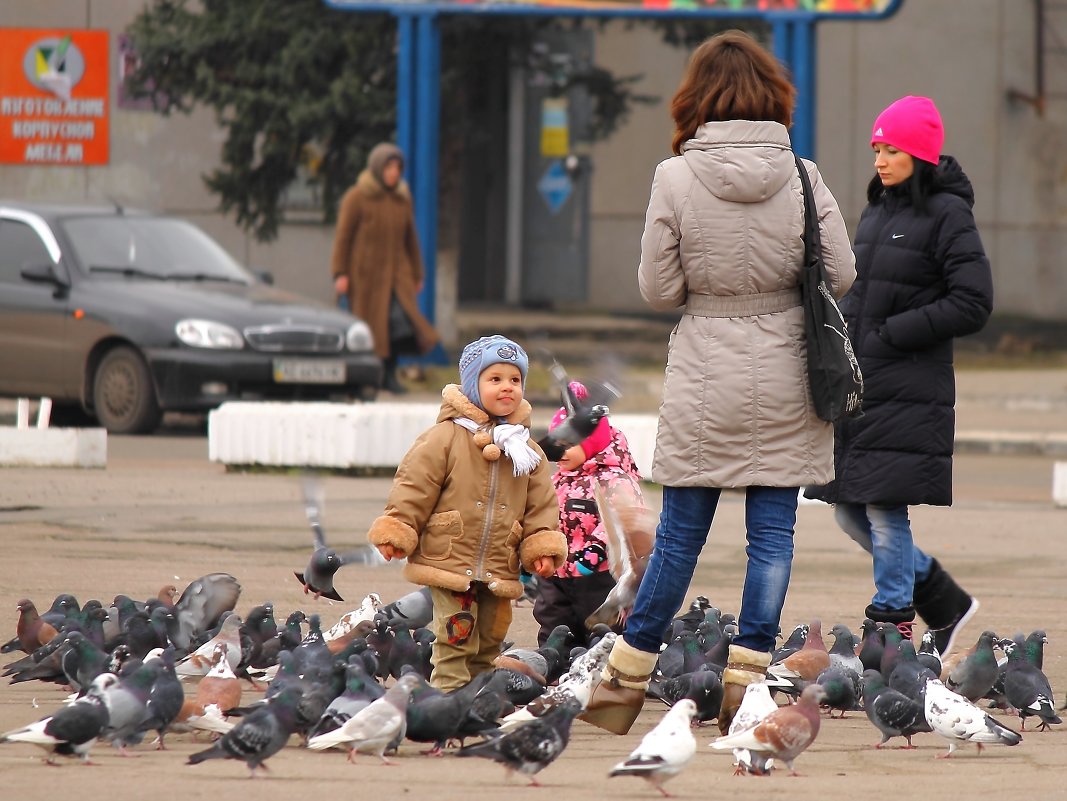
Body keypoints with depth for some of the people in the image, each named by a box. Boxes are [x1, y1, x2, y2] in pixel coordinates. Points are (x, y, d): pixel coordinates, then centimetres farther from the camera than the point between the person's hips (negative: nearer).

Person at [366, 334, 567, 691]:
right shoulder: (445, 438, -6)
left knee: (488, 644, 11)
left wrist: (543, 548, 1)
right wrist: (395, 533, -9)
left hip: (498, 572, 5)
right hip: (448, 563, -5)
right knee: (456, 639, -10)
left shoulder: (527, 451, 8)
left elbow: (540, 505, 11)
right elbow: (413, 488, -5)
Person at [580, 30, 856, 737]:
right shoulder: (803, 180, -6)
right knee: (773, 531, 6)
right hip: (785, 382, 0)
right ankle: (747, 676, 4)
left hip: (705, 384, 0)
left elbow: (658, 290, -6)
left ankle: (626, 677, 15)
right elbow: (842, 276, -3)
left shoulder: (676, 180, -10)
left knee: (681, 532, 9)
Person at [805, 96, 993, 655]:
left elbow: (973, 304, -12)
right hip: (856, 387, 8)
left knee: (885, 511, -8)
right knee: (850, 514, 9)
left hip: (908, 393, -8)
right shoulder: (875, 214, 16)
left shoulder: (947, 214, -7)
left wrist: (893, 333, -14)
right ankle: (946, 604, 23)